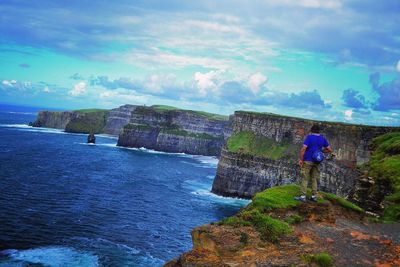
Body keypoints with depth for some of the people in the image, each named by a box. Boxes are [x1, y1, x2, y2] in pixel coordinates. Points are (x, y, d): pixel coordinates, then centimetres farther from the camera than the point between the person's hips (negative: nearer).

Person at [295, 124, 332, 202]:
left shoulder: (309, 137, -12)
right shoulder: (322, 138, 3)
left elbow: (303, 149, -21)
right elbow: (330, 150, 6)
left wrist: (301, 159, -14)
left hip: (307, 161, -5)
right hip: (316, 162, 5)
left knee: (304, 179, 0)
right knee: (314, 179, 14)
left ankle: (303, 197, -1)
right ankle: (314, 196, 13)